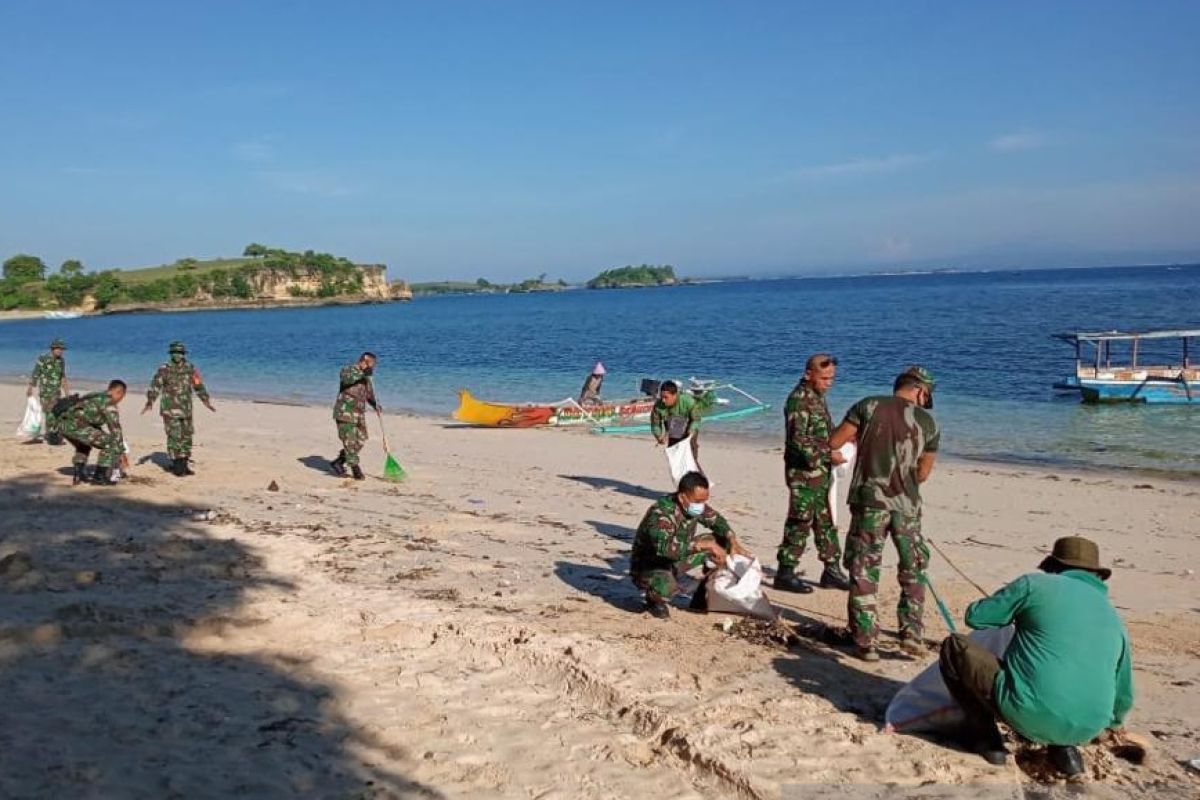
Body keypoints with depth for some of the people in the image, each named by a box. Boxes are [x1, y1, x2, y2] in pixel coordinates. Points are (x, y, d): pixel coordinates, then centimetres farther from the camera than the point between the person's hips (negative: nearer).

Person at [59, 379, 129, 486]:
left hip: (63, 423, 10)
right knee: (110, 443, -1)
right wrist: (121, 453, 6)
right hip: (76, 425, -10)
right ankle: (99, 477, 3)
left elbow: (99, 427, 37)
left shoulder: (95, 398, 30)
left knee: (83, 446, 37)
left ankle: (79, 475, 27)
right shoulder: (109, 403, 2)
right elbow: (115, 430, -1)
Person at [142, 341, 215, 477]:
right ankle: (177, 466, 1)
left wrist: (206, 401, 15)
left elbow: (199, 386, 14)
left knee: (186, 436, 7)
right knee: (174, 437, -7)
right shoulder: (164, 369, -5)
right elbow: (155, 386, -11)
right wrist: (150, 401, -22)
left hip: (186, 409, 4)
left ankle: (183, 465, 17)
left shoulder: (191, 368, 5)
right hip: (170, 409, -4)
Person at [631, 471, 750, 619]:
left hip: (675, 560, 8)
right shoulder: (661, 512, -34)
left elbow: (717, 521, 7)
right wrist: (705, 545, -48)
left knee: (721, 540, -1)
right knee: (667, 587, -41)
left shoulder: (695, 506, -11)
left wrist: (733, 541, -12)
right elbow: (665, 547, -50)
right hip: (648, 566, -8)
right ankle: (654, 600, -3)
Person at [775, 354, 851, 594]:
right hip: (803, 471, -9)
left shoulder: (818, 396, 13)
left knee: (825, 522, 14)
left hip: (821, 471, 9)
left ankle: (831, 570, 23)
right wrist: (828, 454, -23)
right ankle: (785, 573, 6)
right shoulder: (798, 399, -17)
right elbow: (798, 440, -24)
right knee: (800, 522, -3)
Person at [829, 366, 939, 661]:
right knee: (913, 572, 20)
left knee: (864, 573, 6)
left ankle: (866, 642, 7)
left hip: (869, 501, -1)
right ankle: (911, 634, 18)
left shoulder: (868, 406, -1)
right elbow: (923, 474, 10)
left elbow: (834, 442, -3)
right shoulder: (928, 423, 4)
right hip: (906, 505, 1)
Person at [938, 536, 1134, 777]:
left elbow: (975, 616, 9)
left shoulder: (1035, 584, 5)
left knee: (954, 647, 12)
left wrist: (1014, 614, 30)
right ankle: (1062, 746, 16)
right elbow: (1124, 696, 27)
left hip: (1028, 716, -5)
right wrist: (1111, 722, 50)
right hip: (1086, 731, 6)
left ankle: (986, 737, 11)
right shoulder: (1113, 618, 19)